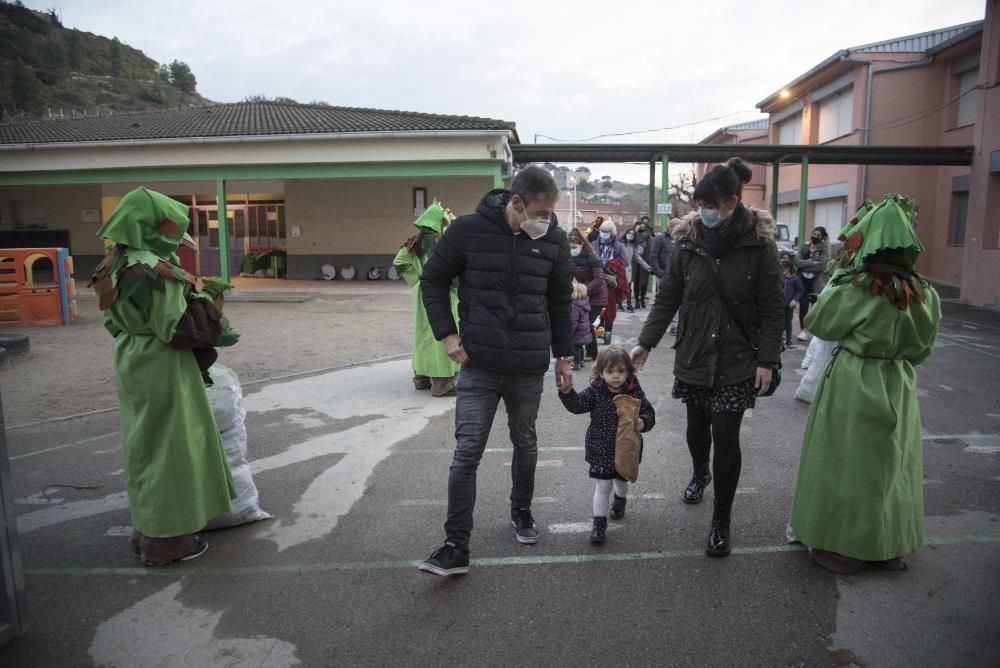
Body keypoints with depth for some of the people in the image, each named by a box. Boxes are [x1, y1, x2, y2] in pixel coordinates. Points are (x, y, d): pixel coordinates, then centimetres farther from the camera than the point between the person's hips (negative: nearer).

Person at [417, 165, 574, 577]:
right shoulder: (468, 230, -9)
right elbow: (432, 280, 2)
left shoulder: (554, 240, -1)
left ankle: (521, 511, 42)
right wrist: (447, 333, -7)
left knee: (525, 444, 18)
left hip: (530, 368, 3)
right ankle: (456, 547, 5)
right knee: (466, 453, -3)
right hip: (478, 365, -2)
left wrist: (564, 356, 10)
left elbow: (560, 303, 10)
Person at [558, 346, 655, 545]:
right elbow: (577, 405, -20)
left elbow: (649, 413, -7)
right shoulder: (596, 391, -13)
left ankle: (620, 500, 58)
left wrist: (643, 423, -28)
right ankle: (599, 523, 11)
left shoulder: (635, 392, -11)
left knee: (622, 479, 25)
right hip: (601, 450, -2)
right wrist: (567, 392, -38)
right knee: (603, 486, -1)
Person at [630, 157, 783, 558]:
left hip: (737, 360, -3)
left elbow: (771, 308, -6)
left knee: (726, 437, -3)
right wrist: (646, 342, -2)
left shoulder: (759, 245, -9)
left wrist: (766, 360, -10)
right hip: (694, 356, 3)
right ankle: (700, 473, 51)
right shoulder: (688, 241, -2)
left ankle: (721, 521, 13)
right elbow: (667, 297, 3)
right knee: (697, 425, 18)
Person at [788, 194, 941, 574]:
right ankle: (889, 546, 32)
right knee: (890, 465, 18)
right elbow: (922, 348, 8)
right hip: (899, 388, 5)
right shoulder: (924, 294, -3)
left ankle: (842, 549, 19)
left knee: (848, 462, 8)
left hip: (854, 386, -5)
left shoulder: (856, 290, -20)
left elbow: (818, 323, -6)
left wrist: (836, 280, 0)